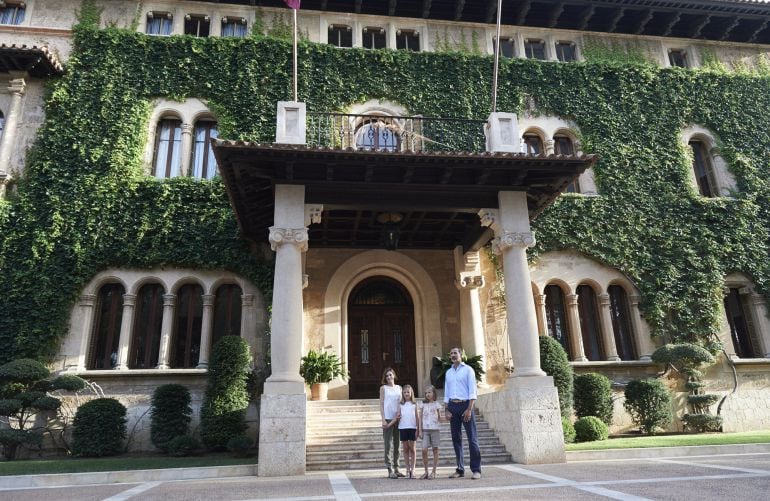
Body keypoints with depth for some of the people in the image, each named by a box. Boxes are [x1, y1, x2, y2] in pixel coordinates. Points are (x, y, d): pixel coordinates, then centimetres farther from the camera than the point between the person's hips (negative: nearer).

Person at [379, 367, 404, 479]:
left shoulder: (399, 388, 11)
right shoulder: (383, 388, 2)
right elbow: (381, 404, -1)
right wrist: (383, 419, -9)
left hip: (397, 418, 4)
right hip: (388, 419, -4)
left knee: (396, 445, 9)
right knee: (388, 445, -4)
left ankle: (396, 468, 17)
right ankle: (390, 470, -1)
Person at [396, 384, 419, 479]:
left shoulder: (414, 405, 4)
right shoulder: (401, 405, 7)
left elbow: (417, 417, 4)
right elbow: (398, 416, 7)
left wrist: (418, 429, -1)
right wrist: (398, 417, -17)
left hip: (412, 428, -1)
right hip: (403, 428, 1)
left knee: (412, 448, 2)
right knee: (405, 449, 6)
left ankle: (412, 469, 8)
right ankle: (408, 469, 13)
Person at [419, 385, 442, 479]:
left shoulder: (436, 404, 4)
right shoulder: (423, 404, 8)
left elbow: (440, 418, 7)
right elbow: (420, 418, 10)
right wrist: (420, 430, 5)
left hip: (435, 429, -1)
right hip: (425, 429, 1)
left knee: (435, 449, 2)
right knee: (424, 450, -8)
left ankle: (434, 472, 9)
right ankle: (426, 471, 3)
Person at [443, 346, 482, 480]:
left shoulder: (467, 370, 1)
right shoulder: (448, 372, 16)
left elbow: (472, 391, -5)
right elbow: (446, 393, 16)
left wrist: (469, 409, -14)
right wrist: (446, 410, 5)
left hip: (465, 405, -5)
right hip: (452, 406, 5)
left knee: (472, 438, -4)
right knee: (456, 438, 6)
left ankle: (476, 470, 0)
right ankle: (460, 469, 13)